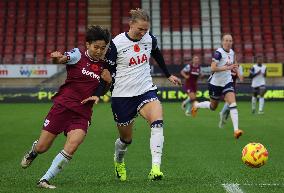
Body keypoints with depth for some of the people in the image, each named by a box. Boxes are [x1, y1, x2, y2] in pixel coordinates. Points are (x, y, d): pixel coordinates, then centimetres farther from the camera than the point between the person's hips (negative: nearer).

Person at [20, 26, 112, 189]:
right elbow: (61, 59, -22)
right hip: (63, 106, -2)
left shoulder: (103, 65, 10)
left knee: (73, 145, -23)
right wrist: (57, 57, -46)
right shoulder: (78, 55, -3)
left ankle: (45, 180, -11)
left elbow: (107, 82, 25)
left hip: (83, 113, 3)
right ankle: (33, 151, 42)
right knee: (42, 148, 2)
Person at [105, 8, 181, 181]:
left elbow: (158, 56, 21)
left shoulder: (150, 38, 0)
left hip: (146, 91, 3)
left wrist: (169, 75, 29)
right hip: (123, 96, -3)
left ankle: (156, 168, -30)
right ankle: (119, 162, 47)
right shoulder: (116, 43, -13)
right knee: (126, 138, 12)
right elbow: (108, 72, -7)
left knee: (158, 122, -27)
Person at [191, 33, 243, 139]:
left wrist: (234, 67, 1)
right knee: (213, 107, 13)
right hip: (216, 83, -5)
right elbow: (213, 68, -27)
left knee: (233, 104, -14)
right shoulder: (218, 53, -19)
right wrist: (228, 67, -32)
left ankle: (236, 130, -19)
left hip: (227, 82, 5)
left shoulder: (232, 52, 3)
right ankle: (196, 105, 43)